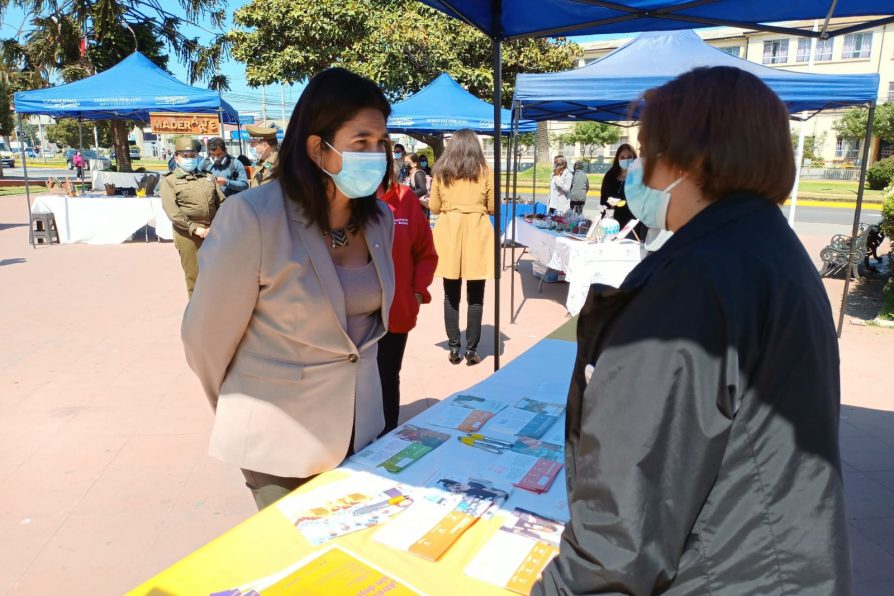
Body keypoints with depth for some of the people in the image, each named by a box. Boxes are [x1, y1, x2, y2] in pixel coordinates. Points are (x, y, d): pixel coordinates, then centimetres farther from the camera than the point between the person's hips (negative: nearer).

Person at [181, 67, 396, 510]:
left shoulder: (379, 219, -3)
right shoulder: (253, 217, -21)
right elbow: (206, 336, -11)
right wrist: (241, 412, 4)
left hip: (361, 429, 6)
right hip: (282, 441, -5)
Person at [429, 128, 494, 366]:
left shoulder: (441, 171, 3)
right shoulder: (484, 171, 0)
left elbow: (433, 207, 7)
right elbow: (493, 207, 3)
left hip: (448, 234, 1)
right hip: (477, 234, -1)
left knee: (451, 296, 9)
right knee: (475, 297, 5)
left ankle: (454, 348, 11)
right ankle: (471, 350, 7)